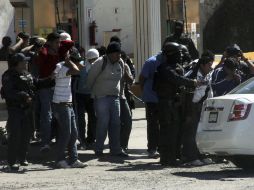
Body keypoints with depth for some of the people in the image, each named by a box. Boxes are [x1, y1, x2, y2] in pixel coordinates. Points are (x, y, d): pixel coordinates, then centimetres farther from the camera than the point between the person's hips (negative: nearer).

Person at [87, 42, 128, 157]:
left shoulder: (120, 63, 7)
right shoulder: (100, 63, -12)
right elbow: (90, 78, -3)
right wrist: (93, 92, 9)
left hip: (115, 97, 6)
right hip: (101, 97, -6)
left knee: (115, 124, 5)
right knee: (103, 123, -8)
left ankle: (115, 149, 10)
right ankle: (98, 149, 3)